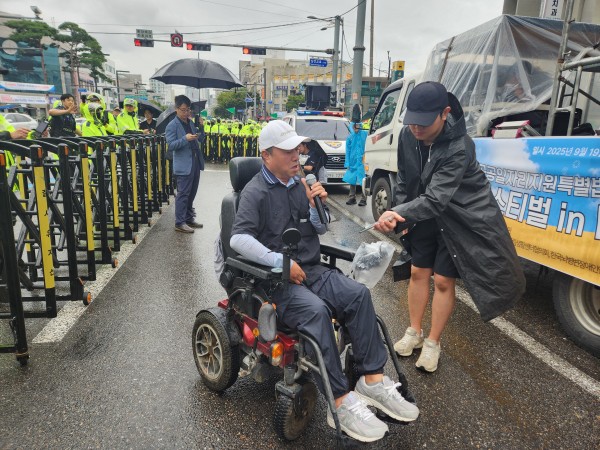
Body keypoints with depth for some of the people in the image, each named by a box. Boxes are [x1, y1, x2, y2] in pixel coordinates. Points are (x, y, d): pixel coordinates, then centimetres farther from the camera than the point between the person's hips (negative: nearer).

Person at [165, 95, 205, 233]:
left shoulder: (191, 122, 14)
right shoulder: (172, 125, -7)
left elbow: (200, 139, 17)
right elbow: (171, 145, -14)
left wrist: (201, 127, 0)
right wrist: (185, 138, -26)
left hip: (195, 162, 8)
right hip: (184, 165, -7)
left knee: (192, 193, 14)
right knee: (183, 194, -5)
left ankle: (189, 219, 25)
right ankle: (179, 223, 2)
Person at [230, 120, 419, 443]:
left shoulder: (300, 183, 10)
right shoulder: (255, 192, -7)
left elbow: (320, 230, 15)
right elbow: (238, 239, -20)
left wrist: (316, 206, -5)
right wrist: (282, 262, -25)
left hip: (312, 269, 6)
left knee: (358, 294, -19)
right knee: (316, 310, -33)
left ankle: (372, 379, -15)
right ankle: (341, 402, -27)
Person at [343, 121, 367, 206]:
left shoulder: (365, 134, 0)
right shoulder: (349, 137, 8)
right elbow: (348, 151, 9)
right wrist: (347, 163, 5)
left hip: (362, 162, -3)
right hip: (352, 162, 3)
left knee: (363, 181, -6)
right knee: (352, 180, 11)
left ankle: (363, 199, 3)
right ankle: (352, 198, 22)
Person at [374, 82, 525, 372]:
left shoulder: (459, 148, -31)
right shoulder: (408, 136, -11)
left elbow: (436, 199, -40)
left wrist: (399, 215, -52)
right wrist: (399, 213, 0)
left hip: (462, 218, -6)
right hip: (426, 216, 6)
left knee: (443, 280, 0)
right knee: (418, 272, 11)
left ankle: (432, 343, 19)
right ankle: (414, 332, 28)